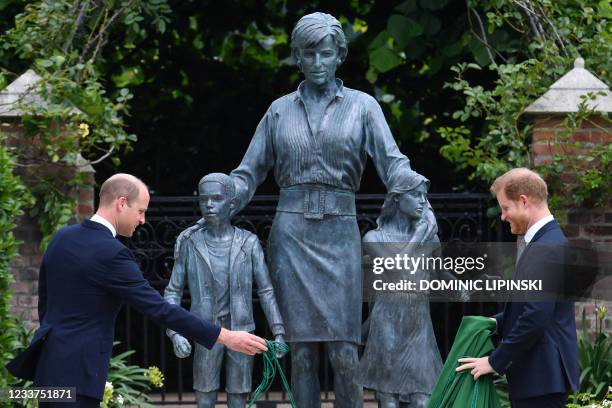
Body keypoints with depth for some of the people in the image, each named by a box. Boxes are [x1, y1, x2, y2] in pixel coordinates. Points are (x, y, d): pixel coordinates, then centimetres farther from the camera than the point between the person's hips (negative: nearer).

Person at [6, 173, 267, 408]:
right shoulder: (111, 254, -18)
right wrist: (226, 338, -16)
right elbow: (159, 309, -19)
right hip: (76, 371, -9)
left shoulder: (62, 238, 8)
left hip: (49, 360, 9)